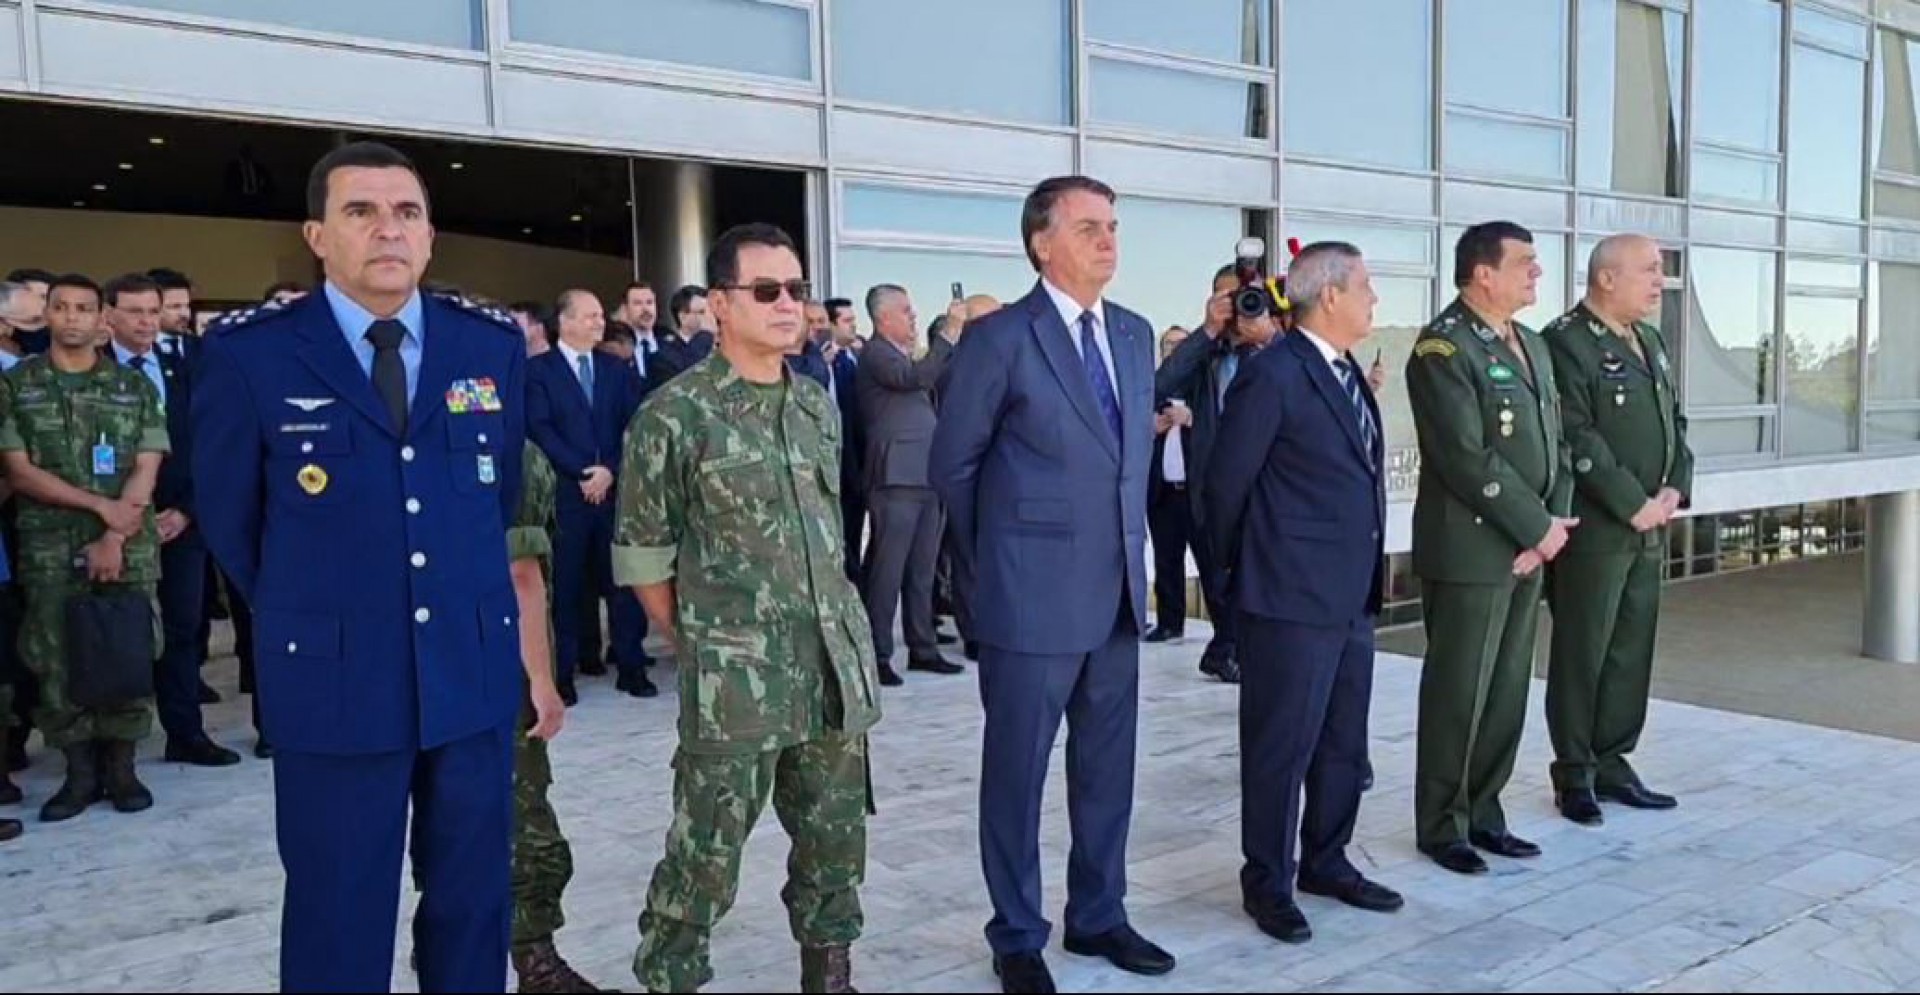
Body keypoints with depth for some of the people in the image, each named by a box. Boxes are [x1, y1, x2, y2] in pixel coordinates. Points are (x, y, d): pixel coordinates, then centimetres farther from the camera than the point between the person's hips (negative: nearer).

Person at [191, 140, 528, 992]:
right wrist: (308, 621, 12)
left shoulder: (495, 344, 2)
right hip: (332, 678, -2)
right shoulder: (248, 353, -6)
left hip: (476, 669, 3)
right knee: (339, 921, 10)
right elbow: (228, 517, 4)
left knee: (475, 905, 15)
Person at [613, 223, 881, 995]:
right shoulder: (675, 413, -9)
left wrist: (831, 629, 16)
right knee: (707, 855, 2)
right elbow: (641, 553, -4)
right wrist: (699, 646, 0)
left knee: (836, 844, 14)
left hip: (836, 666, 6)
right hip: (733, 679, -5)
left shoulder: (819, 406, 10)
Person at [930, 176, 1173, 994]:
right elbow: (951, 465, -5)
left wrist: (1127, 544, 16)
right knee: (1018, 772, 7)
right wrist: (1000, 555, 4)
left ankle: (1097, 917, 33)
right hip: (1034, 597, -6)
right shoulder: (1000, 339, -11)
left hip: (1118, 592, 7)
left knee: (1107, 769, 16)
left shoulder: (1134, 333, 9)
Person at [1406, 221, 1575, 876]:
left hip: (1526, 549, 8)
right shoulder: (1442, 348, -13)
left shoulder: (1532, 345, 15)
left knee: (1507, 692, 13)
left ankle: (1482, 813, 26)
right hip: (1469, 550, -8)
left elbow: (1555, 442, 14)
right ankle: (1440, 825, 16)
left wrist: (1553, 522, -1)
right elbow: (1469, 459, -20)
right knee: (1457, 695, 2)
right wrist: (1540, 527, -13)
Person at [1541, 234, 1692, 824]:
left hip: (1650, 527, 8)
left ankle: (1612, 764, 22)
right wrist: (1634, 504, -16)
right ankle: (1574, 775, 12)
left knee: (1632, 651, 11)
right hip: (1593, 529, -8)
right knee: (1581, 654, 1)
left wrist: (1675, 490, 1)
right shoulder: (1566, 342, -11)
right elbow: (1578, 439, -18)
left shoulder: (1651, 343, 16)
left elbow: (1676, 421, 18)